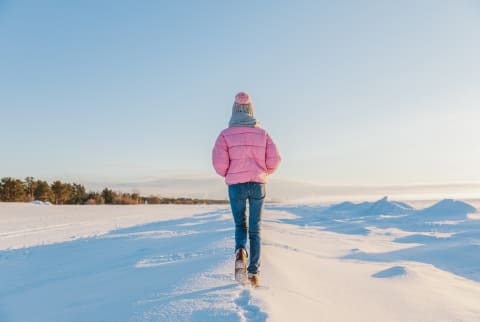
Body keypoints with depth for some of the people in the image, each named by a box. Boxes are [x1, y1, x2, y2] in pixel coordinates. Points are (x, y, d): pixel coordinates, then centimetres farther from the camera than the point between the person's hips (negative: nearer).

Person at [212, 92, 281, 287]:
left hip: (236, 185, -1)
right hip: (258, 185, 1)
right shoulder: (262, 133, 5)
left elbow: (219, 162, -11)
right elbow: (274, 160, -2)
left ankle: (240, 251, -14)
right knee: (255, 230, 12)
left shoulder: (226, 134, -1)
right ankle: (254, 273, 8)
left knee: (240, 226, 17)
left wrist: (229, 174, 10)